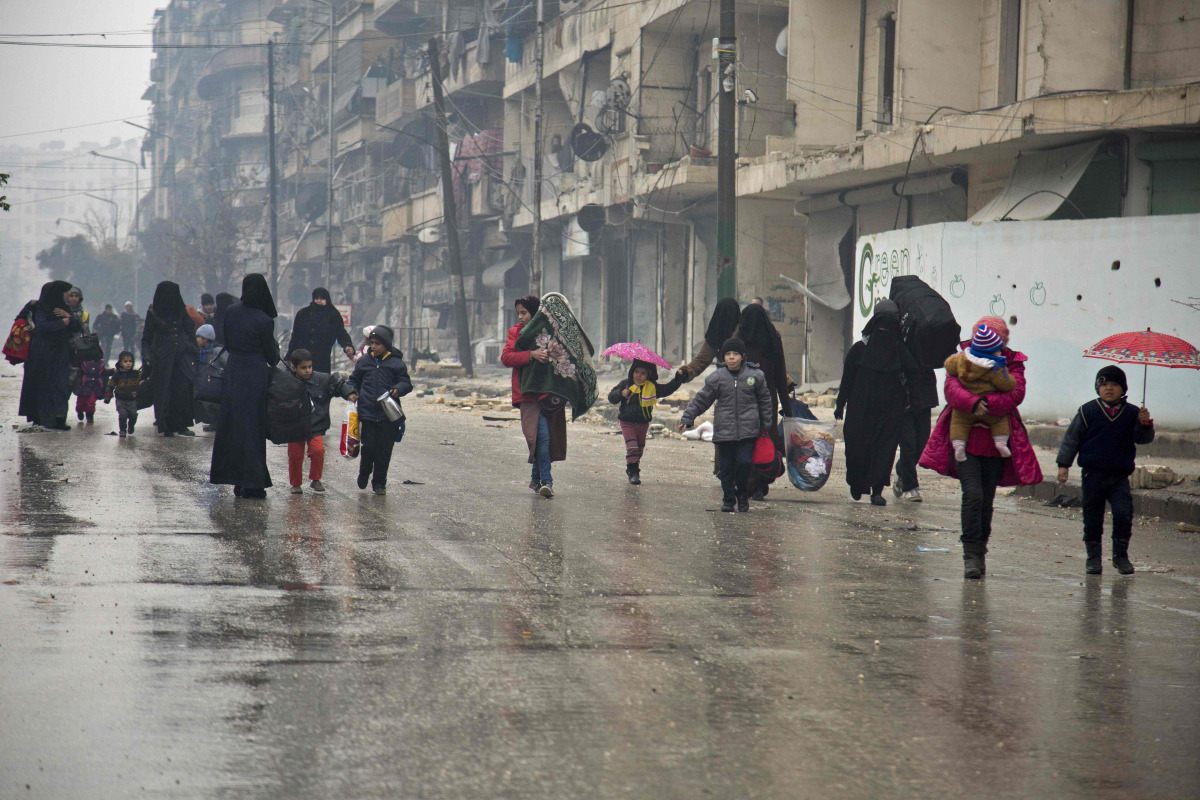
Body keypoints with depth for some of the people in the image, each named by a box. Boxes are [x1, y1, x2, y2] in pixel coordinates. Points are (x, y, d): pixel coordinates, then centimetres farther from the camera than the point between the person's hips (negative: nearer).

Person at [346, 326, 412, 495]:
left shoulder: (396, 363, 3)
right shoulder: (364, 361, 12)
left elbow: (406, 383, 4)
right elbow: (354, 380, 23)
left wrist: (398, 389, -17)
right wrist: (351, 392, 4)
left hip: (389, 416, -1)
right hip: (367, 413, 1)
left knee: (384, 450, 1)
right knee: (368, 446, -2)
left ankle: (379, 483, 14)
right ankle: (364, 473, 26)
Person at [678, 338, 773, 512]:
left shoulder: (755, 376, 3)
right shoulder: (717, 378, 2)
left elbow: (764, 400, 14)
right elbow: (701, 400, 7)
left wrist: (766, 424, 15)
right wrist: (687, 419, 2)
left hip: (748, 431, -1)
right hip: (724, 431, 1)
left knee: (743, 462, -12)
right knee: (726, 466, 4)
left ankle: (742, 493, 12)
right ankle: (728, 499, 18)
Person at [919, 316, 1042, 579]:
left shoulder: (1012, 364, 4)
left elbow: (1016, 394, -12)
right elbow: (951, 389, -13)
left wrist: (985, 402, -25)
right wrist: (973, 403, -32)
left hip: (996, 441, 2)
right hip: (964, 439, -2)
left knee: (987, 499, 9)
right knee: (973, 493, -15)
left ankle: (979, 553, 22)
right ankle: (971, 555, -11)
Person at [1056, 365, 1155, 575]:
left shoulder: (1132, 413, 4)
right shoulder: (1088, 411, 0)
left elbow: (1143, 439, 0)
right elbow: (1071, 438, 5)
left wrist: (1145, 424, -21)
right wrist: (1064, 464, 2)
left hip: (1120, 476, 0)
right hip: (1093, 474, 0)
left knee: (1124, 514, -13)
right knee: (1092, 517, 5)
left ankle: (1120, 554, 3)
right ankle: (1093, 556, 18)